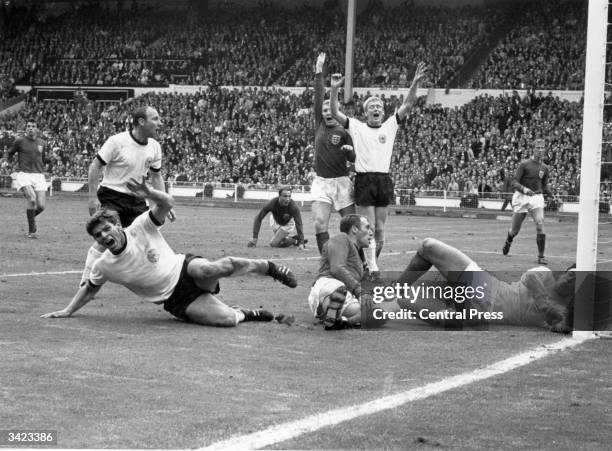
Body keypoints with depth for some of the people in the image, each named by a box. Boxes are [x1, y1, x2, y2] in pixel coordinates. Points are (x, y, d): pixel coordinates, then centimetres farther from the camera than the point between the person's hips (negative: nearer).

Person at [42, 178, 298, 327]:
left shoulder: (140, 227, -8)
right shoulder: (104, 266, -4)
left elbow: (167, 204, -13)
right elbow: (89, 289, 14)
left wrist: (150, 194, -33)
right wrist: (67, 311, 8)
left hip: (185, 270, 0)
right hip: (176, 300, 0)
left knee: (221, 267, -36)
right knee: (226, 319, -27)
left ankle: (270, 268, -5)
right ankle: (249, 314, 11)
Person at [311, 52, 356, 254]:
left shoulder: (344, 132, 0)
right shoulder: (319, 124, 8)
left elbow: (353, 159, -1)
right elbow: (318, 97, 3)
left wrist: (350, 151, -23)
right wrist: (319, 72, -1)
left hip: (341, 181, -2)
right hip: (321, 182, 2)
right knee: (319, 224, -11)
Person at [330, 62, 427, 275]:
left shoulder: (390, 126, 12)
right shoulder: (356, 127, 7)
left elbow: (407, 105, 5)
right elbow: (335, 113, 0)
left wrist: (415, 83, -8)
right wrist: (334, 89, -14)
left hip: (384, 180, 3)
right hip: (364, 180, -2)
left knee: (380, 230, 5)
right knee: (368, 228, -5)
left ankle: (371, 262, 18)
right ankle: (372, 267, -8)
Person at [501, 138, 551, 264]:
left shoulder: (544, 168, 8)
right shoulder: (524, 164, -6)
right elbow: (515, 182, -10)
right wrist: (524, 189, -30)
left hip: (537, 197, 2)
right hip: (521, 197, -2)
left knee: (540, 225, -19)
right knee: (514, 230, 7)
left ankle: (541, 256, -13)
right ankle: (508, 242, 44)